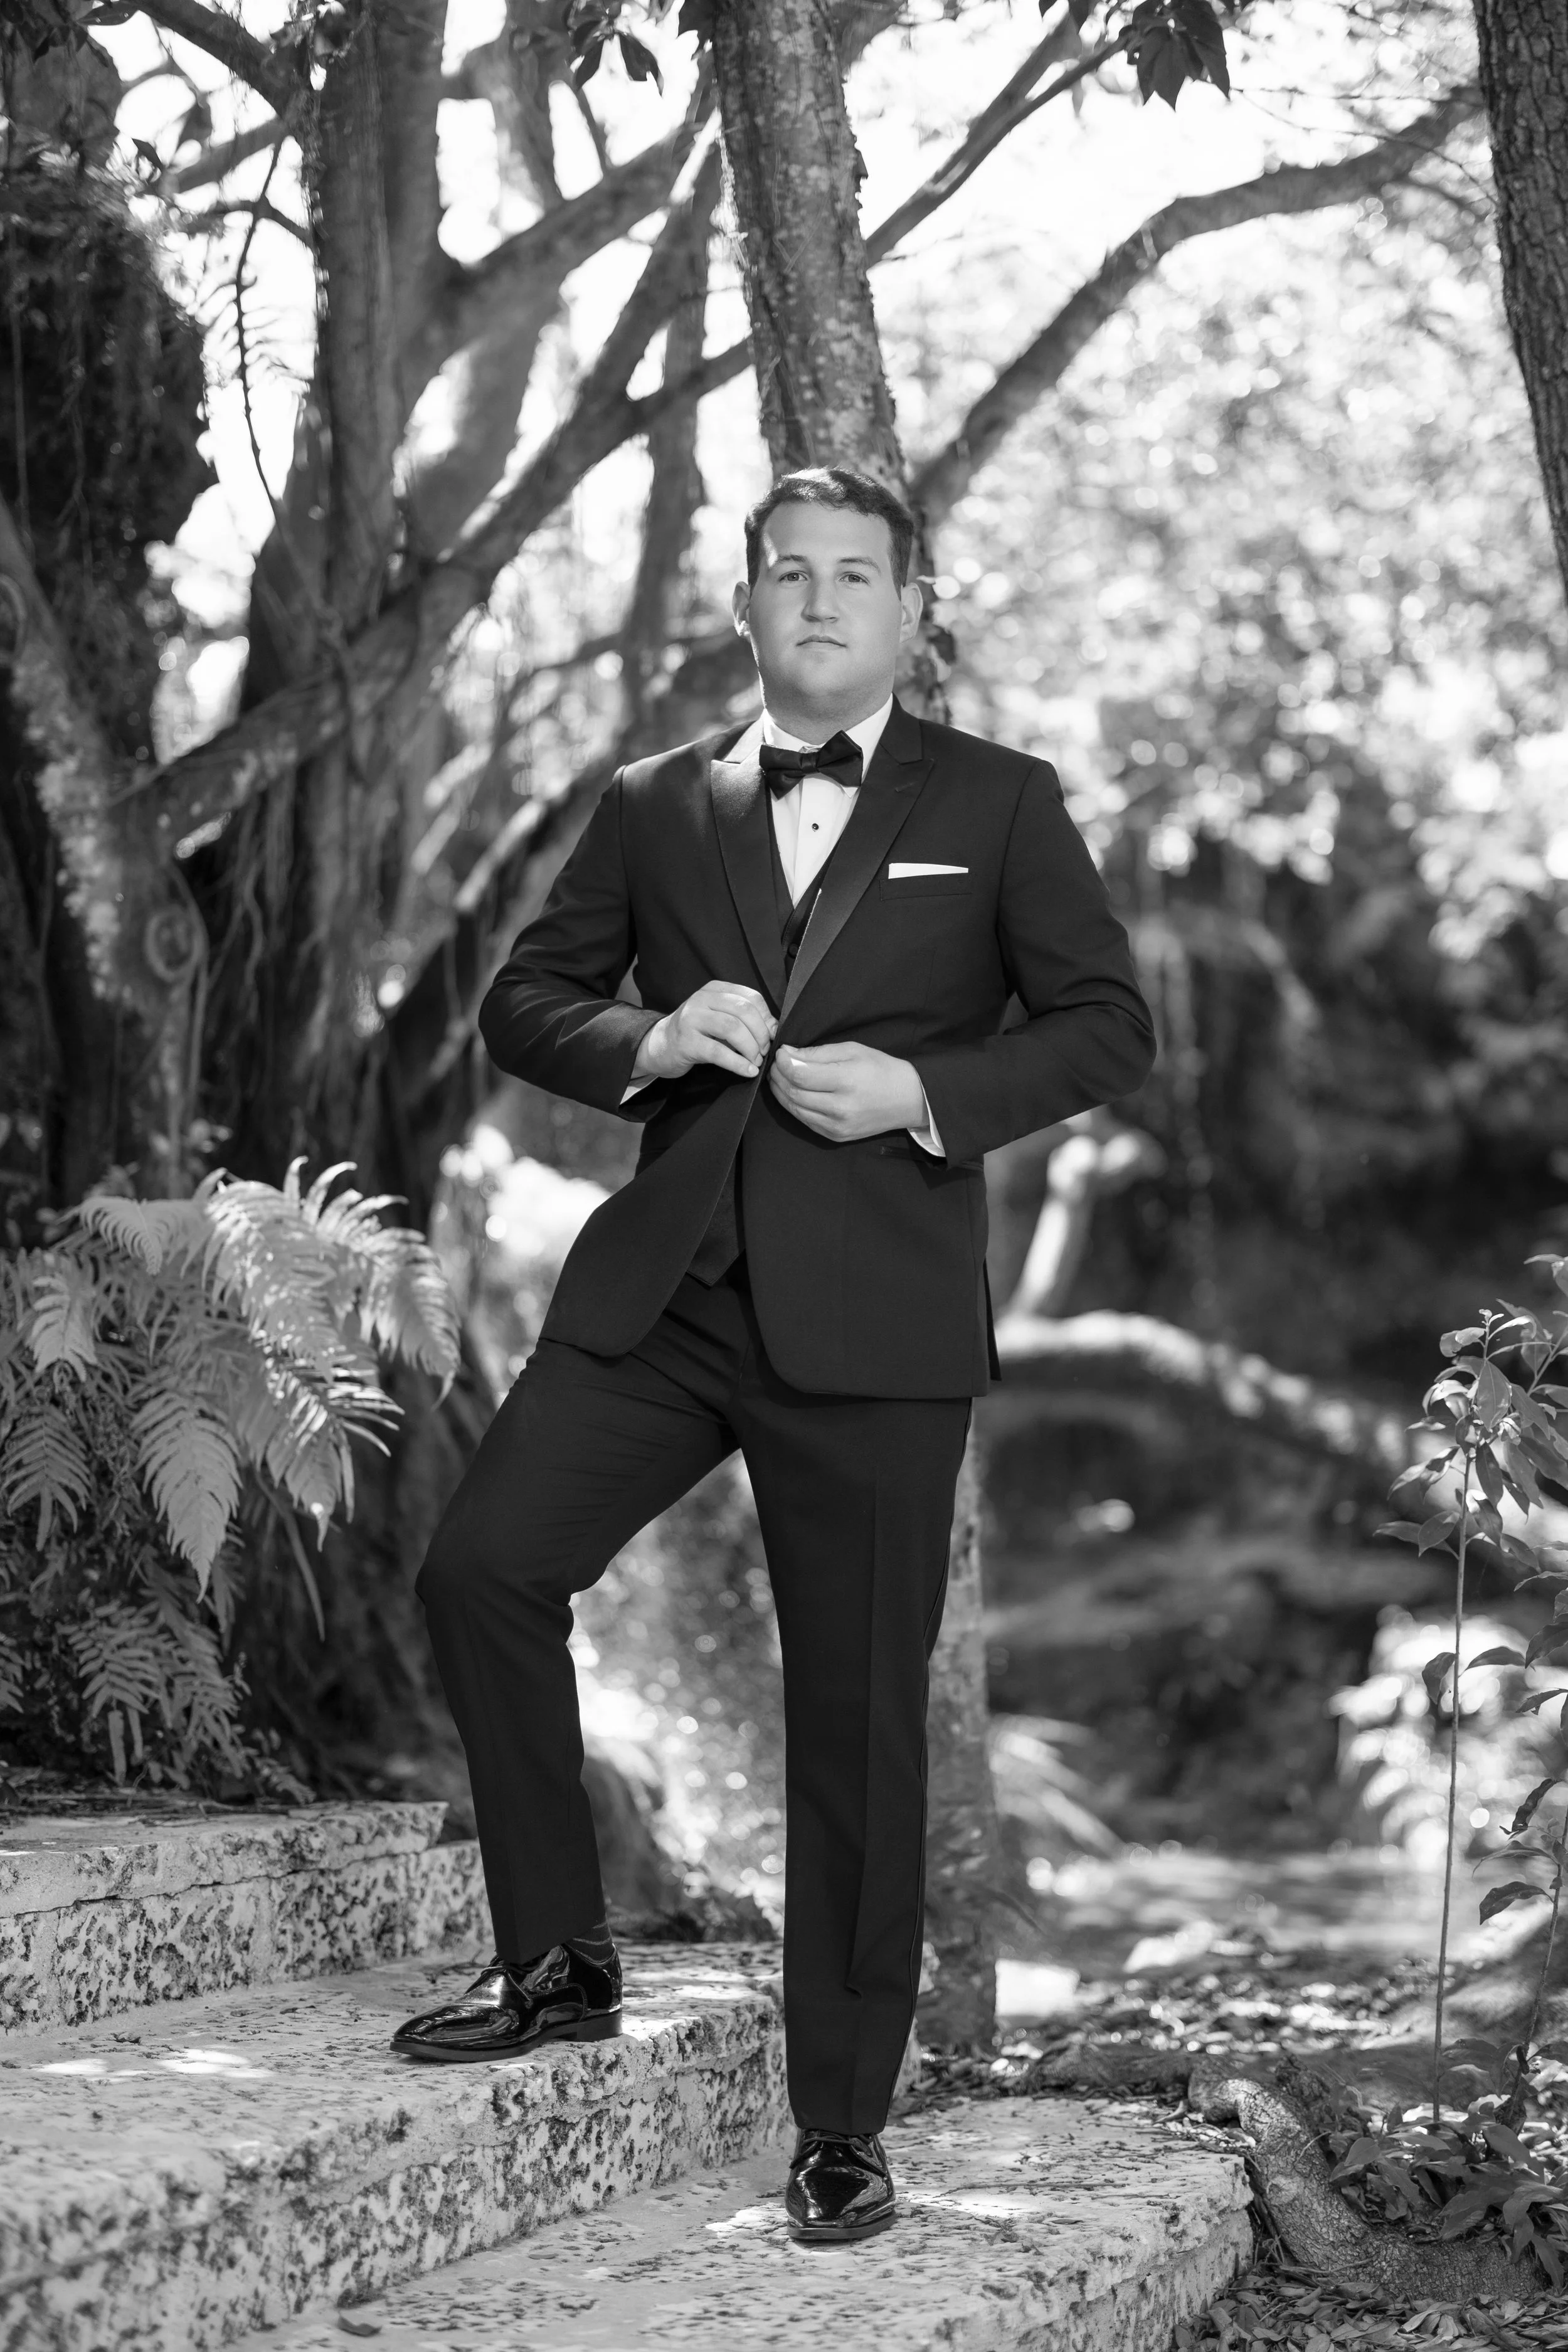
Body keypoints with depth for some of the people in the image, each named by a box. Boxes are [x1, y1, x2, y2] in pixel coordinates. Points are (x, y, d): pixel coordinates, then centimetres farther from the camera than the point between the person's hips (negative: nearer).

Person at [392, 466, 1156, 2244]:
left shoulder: (997, 807, 8)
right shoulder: (655, 808, 15)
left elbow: (1108, 1027, 5)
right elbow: (524, 1001, 15)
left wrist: (927, 1089, -11)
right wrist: (649, 1045, -6)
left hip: (874, 1315, -2)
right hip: (661, 1294, 3)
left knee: (856, 1714, 0)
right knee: (481, 1568, -14)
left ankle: (842, 2128, 11)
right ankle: (557, 1961, 5)